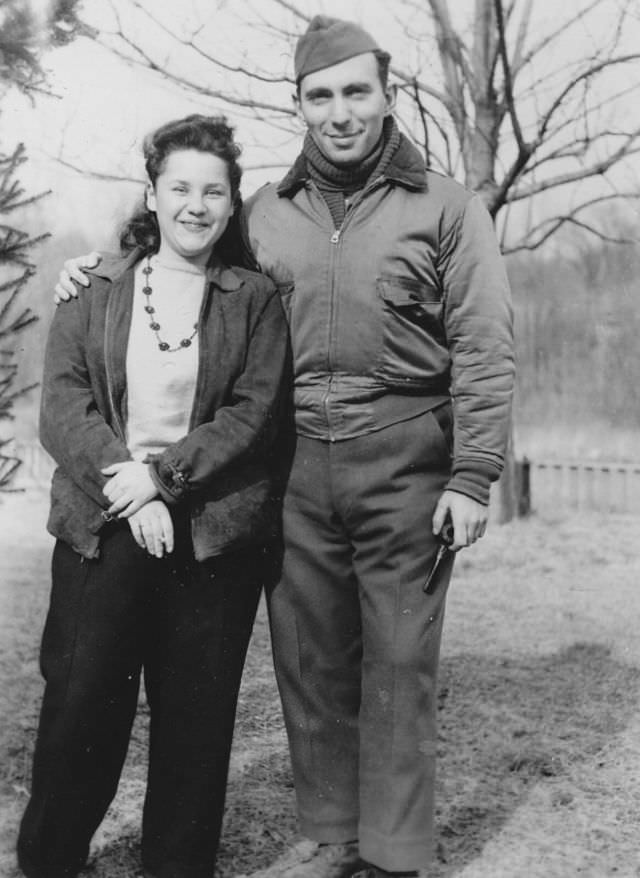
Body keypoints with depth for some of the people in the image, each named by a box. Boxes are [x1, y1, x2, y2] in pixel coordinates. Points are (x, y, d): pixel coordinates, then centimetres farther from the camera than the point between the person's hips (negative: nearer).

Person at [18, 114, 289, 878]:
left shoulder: (253, 301, 8)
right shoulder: (94, 291, 9)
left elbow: (255, 413, -3)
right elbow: (61, 408, -1)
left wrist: (162, 474, -14)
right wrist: (125, 484, -16)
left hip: (213, 532, 0)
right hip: (102, 528, 0)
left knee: (196, 717, 5)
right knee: (81, 705, 1)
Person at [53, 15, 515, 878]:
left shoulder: (445, 206, 0)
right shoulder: (265, 212, 11)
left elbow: (484, 348, -5)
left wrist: (472, 476, -12)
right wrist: (105, 266, 10)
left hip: (403, 463, -3)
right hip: (295, 461, 4)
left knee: (397, 663, 3)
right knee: (307, 659, 11)